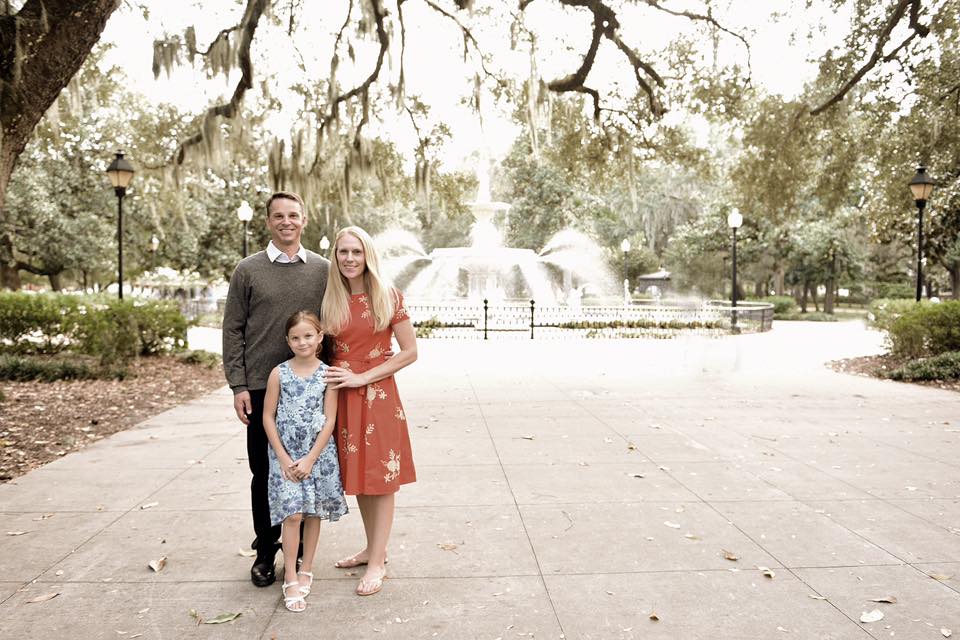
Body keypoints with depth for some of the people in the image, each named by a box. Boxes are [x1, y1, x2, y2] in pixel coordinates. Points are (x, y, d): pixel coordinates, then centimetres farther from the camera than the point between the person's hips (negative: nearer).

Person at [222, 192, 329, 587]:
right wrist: (238, 385, -4)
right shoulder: (248, 270, 4)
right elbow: (233, 330, 2)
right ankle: (266, 551, 21)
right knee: (264, 473, 6)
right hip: (261, 388, -1)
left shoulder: (323, 270, 7)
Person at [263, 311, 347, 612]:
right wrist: (283, 458, -8)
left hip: (319, 453, 1)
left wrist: (310, 459, -11)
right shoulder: (279, 373, -4)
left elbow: (329, 421, -5)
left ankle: (306, 571, 25)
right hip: (285, 454, -1)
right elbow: (268, 417, -2)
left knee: (314, 513, 9)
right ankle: (290, 579, 5)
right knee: (293, 514, -6)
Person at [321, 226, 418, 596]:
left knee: (381, 475, 2)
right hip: (341, 396, 4)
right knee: (356, 474, 13)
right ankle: (373, 548, 29)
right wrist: (333, 379, -2)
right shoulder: (330, 301, 5)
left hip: (378, 395, -4)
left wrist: (362, 377, -13)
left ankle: (377, 563, 11)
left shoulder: (388, 297, -6)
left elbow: (409, 352, -8)